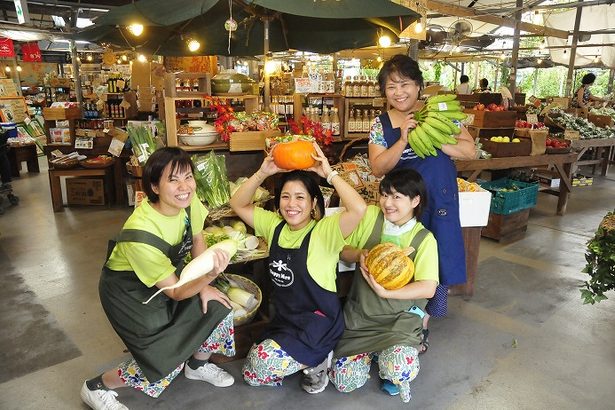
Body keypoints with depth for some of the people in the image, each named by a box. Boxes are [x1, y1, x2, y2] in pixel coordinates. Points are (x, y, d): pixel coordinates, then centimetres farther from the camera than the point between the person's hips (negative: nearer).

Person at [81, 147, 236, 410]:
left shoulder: (188, 202, -19)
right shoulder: (140, 234, -36)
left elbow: (197, 241, 2)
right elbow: (175, 291, -27)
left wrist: (204, 285, -4)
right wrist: (208, 276, -45)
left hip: (168, 273, 6)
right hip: (128, 289, -6)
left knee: (218, 307, -5)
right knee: (167, 359, -11)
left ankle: (198, 365, 23)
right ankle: (96, 388, 14)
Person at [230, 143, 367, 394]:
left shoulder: (325, 231, -18)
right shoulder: (274, 225, 0)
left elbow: (359, 209, -36)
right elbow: (238, 204, 1)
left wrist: (329, 173, -28)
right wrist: (262, 173, -13)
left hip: (318, 322, -7)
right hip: (282, 318, 7)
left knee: (260, 365, -21)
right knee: (251, 374, 6)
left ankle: (317, 361, 5)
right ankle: (307, 358, 22)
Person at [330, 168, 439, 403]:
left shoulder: (424, 239, -8)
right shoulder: (370, 216, -4)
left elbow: (428, 288, -15)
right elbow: (341, 250, 6)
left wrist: (386, 292, -25)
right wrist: (359, 254, -16)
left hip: (400, 317, -2)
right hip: (359, 313, 2)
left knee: (400, 372, -29)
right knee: (343, 381, -7)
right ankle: (372, 352, 24)